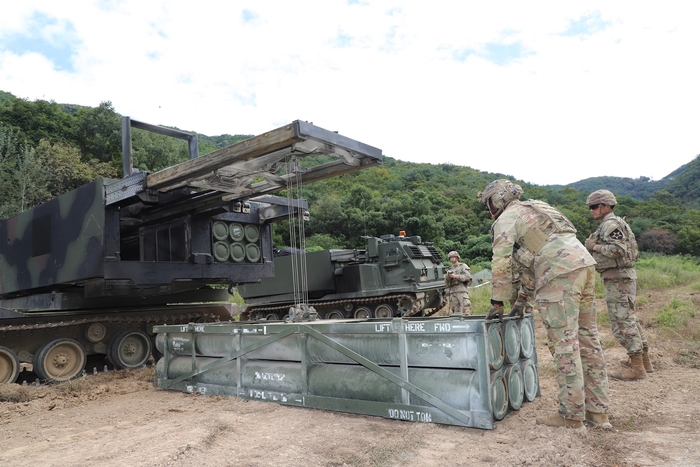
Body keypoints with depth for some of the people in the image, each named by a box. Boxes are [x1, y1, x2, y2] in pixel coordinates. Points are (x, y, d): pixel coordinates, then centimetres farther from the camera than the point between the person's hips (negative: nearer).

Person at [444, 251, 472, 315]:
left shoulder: (463, 266, 9)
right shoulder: (450, 270, 23)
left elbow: (467, 277, -6)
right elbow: (447, 283, 18)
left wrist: (455, 276, -12)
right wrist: (447, 278, -3)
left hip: (462, 291, -4)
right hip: (452, 292, 5)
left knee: (465, 312, -13)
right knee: (456, 312, 0)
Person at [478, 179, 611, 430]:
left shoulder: (506, 219, 4)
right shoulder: (533, 210, 31)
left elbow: (501, 263, -5)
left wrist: (497, 303, 4)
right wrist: (522, 298, 32)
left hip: (559, 274, -9)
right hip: (584, 265, 9)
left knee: (564, 344, -5)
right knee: (587, 340, 10)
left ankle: (572, 417, 0)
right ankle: (598, 410, 17)